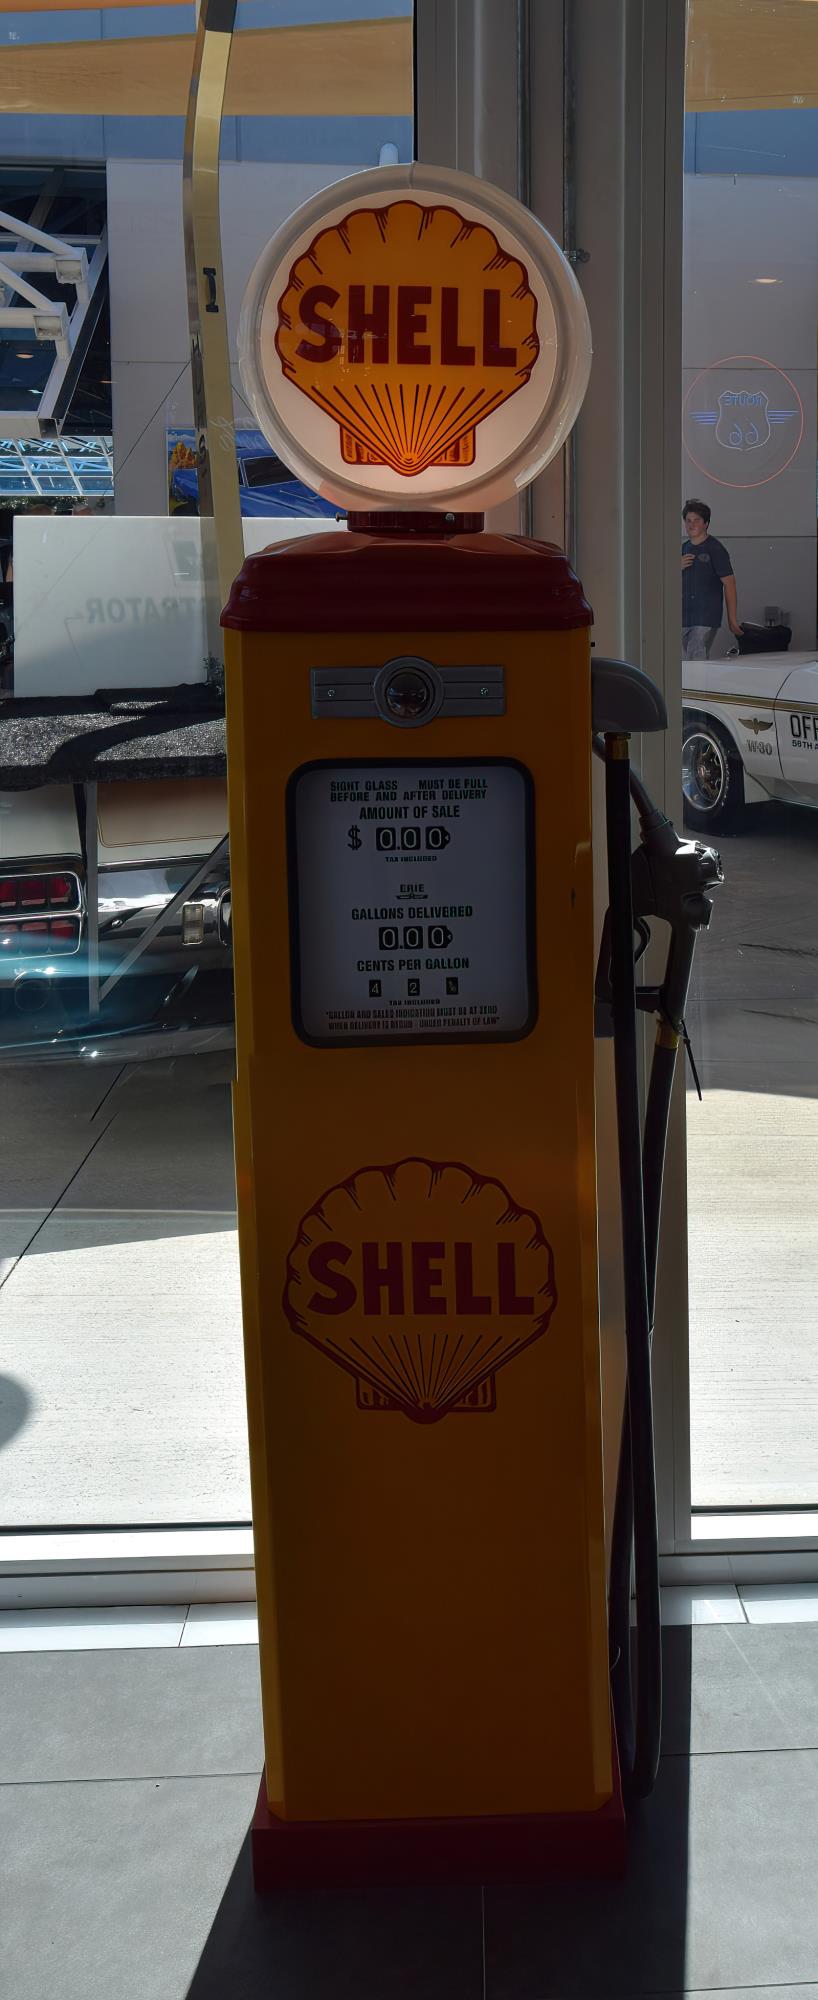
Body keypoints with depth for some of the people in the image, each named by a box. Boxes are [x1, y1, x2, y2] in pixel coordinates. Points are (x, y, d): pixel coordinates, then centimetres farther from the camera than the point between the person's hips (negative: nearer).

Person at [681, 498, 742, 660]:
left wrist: (732, 619, -12)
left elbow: (729, 583, -7)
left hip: (706, 617, -7)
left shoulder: (715, 549, -3)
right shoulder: (683, 549, 16)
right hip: (683, 616, 7)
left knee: (696, 662, -15)